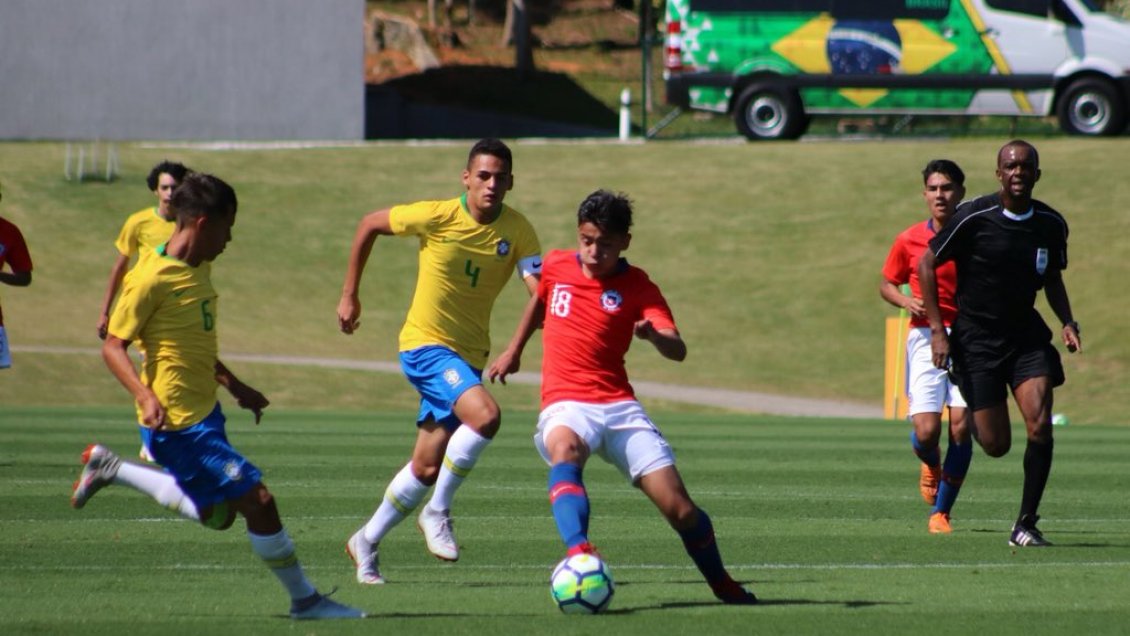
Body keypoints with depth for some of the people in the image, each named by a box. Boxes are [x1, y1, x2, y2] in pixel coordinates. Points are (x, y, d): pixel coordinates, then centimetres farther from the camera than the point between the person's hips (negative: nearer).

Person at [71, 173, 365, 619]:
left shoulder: (199, 269, 10)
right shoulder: (153, 278, -18)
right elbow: (113, 346, -17)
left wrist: (235, 386, 25)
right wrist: (146, 396, -30)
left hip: (204, 412, 10)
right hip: (178, 421, -10)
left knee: (218, 514, 22)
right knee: (257, 499, -10)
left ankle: (110, 468, 30)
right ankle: (304, 600, 2)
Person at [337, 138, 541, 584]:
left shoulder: (517, 231, -6)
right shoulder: (436, 217, -14)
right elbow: (369, 225, 1)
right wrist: (349, 295, 3)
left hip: (469, 354, 5)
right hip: (425, 345, -5)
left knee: (427, 469, 9)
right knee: (485, 415, -29)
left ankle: (367, 543, 28)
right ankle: (437, 512, -13)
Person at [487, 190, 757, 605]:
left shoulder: (638, 287, -1)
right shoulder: (556, 266, 7)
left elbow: (677, 351, -14)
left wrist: (653, 335, -36)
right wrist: (514, 350, 37)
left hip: (618, 406, 0)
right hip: (565, 403, 0)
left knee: (679, 508, -5)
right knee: (565, 450, -39)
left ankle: (722, 584, 23)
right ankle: (578, 552, -59)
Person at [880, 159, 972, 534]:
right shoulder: (910, 241, 3)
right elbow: (887, 284, 15)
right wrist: (905, 301, -5)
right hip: (925, 338, 0)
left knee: (961, 426, -11)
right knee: (926, 431, -12)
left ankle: (941, 512, 4)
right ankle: (931, 464, 27)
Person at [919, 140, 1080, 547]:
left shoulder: (1051, 224, -1)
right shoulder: (974, 217, -14)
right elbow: (926, 265, -6)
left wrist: (1067, 322, 0)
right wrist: (938, 331, -12)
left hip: (1027, 334, 3)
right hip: (976, 338, -3)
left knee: (1040, 425, -17)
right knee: (996, 445, -2)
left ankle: (1026, 525, -5)